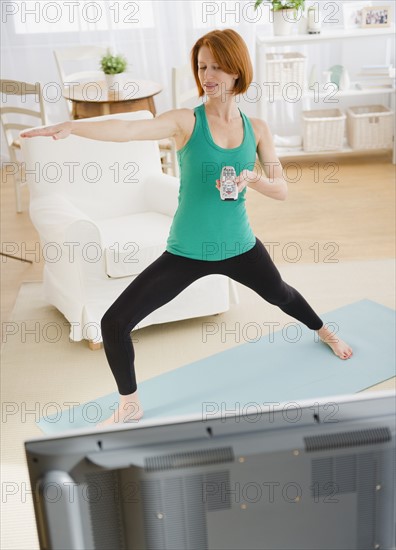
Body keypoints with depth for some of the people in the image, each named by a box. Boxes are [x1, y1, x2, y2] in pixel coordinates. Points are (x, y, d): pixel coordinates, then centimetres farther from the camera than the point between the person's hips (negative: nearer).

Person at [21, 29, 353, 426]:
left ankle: (324, 332, 65)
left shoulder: (256, 128, -3)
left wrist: (252, 178, -24)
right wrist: (73, 126, -49)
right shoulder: (186, 121, -14)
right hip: (185, 253, -2)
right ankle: (130, 407, 14)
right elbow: (129, 129, -32)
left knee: (280, 294, 29)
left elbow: (282, 191, -3)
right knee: (114, 323, -12)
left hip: (239, 246, 3)